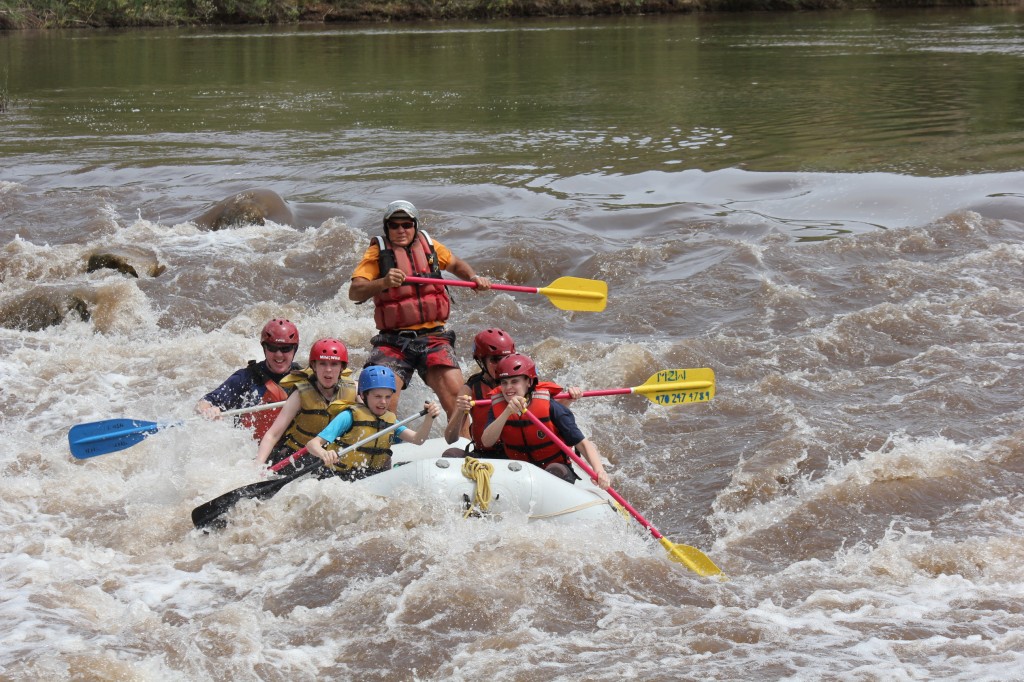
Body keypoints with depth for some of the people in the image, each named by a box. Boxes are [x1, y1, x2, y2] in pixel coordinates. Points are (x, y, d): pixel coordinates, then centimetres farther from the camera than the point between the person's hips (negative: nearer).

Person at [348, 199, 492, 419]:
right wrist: (384, 282, -30)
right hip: (394, 341, -2)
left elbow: (455, 264, 33)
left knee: (455, 394, -17)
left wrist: (473, 277, 12)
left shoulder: (429, 245, 12)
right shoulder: (377, 252, 2)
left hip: (433, 337, 2)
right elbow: (355, 292, -12)